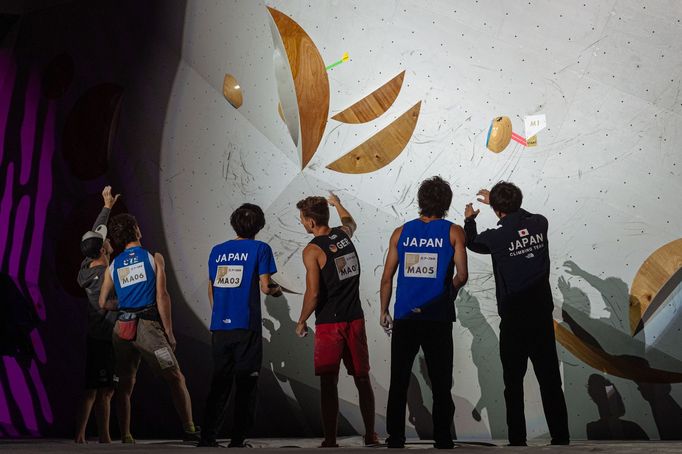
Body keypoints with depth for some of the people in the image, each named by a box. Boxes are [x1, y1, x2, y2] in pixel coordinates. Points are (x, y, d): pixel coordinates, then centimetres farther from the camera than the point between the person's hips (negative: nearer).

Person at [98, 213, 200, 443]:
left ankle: (125, 437, 10)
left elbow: (102, 303, 14)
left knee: (125, 384, 11)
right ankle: (189, 430, -2)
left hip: (122, 327, 4)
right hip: (147, 326, -4)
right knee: (176, 378, 2)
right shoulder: (154, 258, 2)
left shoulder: (113, 266, 13)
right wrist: (169, 332, -2)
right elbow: (162, 297, -4)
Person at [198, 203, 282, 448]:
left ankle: (207, 438, 9)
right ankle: (237, 441, 2)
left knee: (219, 383, 12)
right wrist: (276, 290, 15)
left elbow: (210, 289, 15)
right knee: (245, 384, 3)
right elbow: (264, 286, -7)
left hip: (220, 327, 4)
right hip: (246, 327, -4)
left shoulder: (217, 250, 11)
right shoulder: (260, 249, -2)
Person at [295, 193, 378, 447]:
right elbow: (351, 222, 34)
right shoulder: (344, 234, 6)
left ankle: (330, 441, 2)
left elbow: (313, 294, -16)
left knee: (328, 383, 1)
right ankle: (370, 436, 20)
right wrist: (337, 204, 51)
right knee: (362, 379, 13)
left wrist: (301, 322, -2)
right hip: (355, 320, 5)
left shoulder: (312, 250, -12)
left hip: (329, 324, -5)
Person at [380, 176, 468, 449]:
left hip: (404, 319, 2)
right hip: (438, 319, -2)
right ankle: (442, 440, 9)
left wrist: (384, 311, 14)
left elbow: (387, 277, 5)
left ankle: (395, 439, 15)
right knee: (441, 384, 8)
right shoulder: (453, 232, -1)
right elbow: (462, 276, -5)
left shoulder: (401, 233, 4)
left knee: (399, 382, 11)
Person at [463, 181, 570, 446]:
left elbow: (472, 243, 11)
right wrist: (498, 200, 34)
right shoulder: (540, 224, -2)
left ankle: (517, 440, 9)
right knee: (550, 380, 8)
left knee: (514, 382, 7)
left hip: (513, 320, -3)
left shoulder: (497, 237, -12)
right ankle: (561, 437, 10)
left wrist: (469, 220, 31)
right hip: (542, 316, 4)